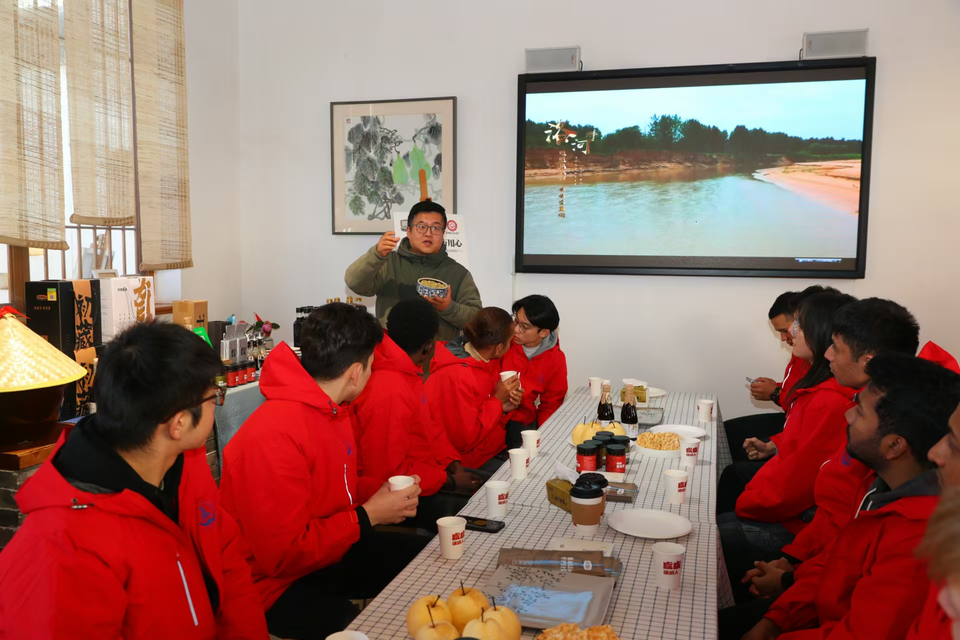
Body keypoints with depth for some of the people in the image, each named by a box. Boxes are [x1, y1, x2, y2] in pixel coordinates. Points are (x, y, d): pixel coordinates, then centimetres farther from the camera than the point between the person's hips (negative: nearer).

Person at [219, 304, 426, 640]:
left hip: (336, 549, 9)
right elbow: (284, 557, -28)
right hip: (281, 582, -8)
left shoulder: (333, 409, 0)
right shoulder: (275, 435, -29)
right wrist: (368, 516, -22)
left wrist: (383, 490, -3)